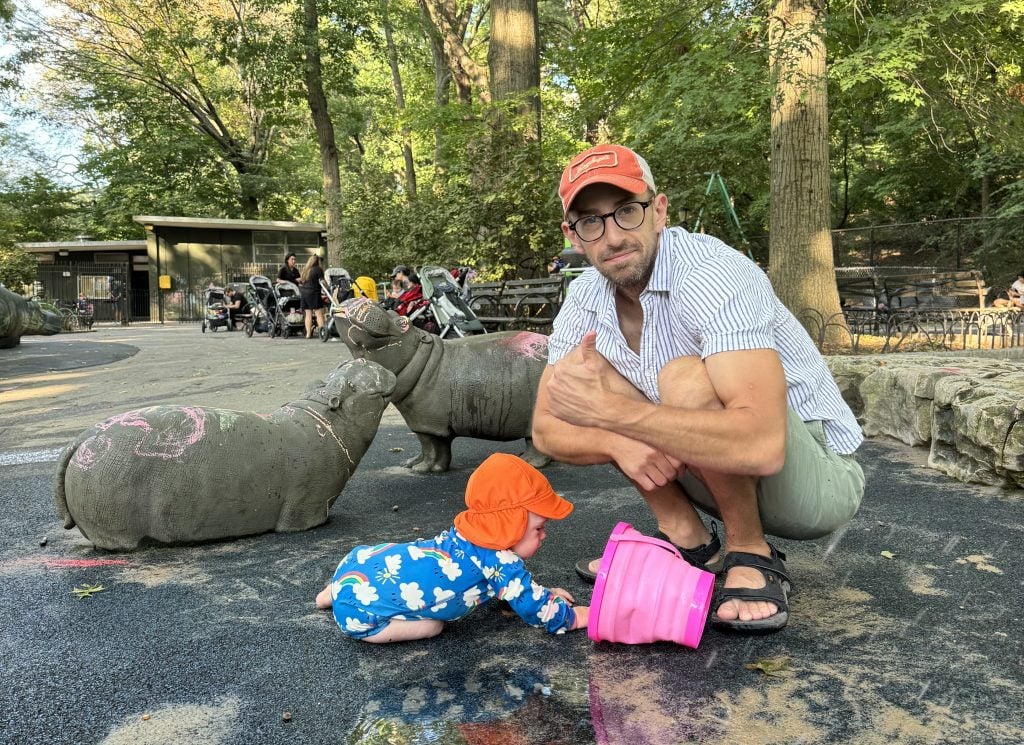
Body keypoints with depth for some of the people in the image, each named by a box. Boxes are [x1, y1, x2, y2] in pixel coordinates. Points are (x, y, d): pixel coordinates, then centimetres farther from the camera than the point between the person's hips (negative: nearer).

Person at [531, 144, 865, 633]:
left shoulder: (711, 275, -27)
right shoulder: (586, 298, -4)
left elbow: (761, 446, -40)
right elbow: (547, 431, -3)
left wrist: (606, 409, -38)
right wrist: (618, 442, -24)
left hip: (820, 480, -6)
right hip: (716, 471, 7)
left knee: (686, 379, -33)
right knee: (577, 370, -4)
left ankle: (752, 558, -10)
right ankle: (686, 540, 2)